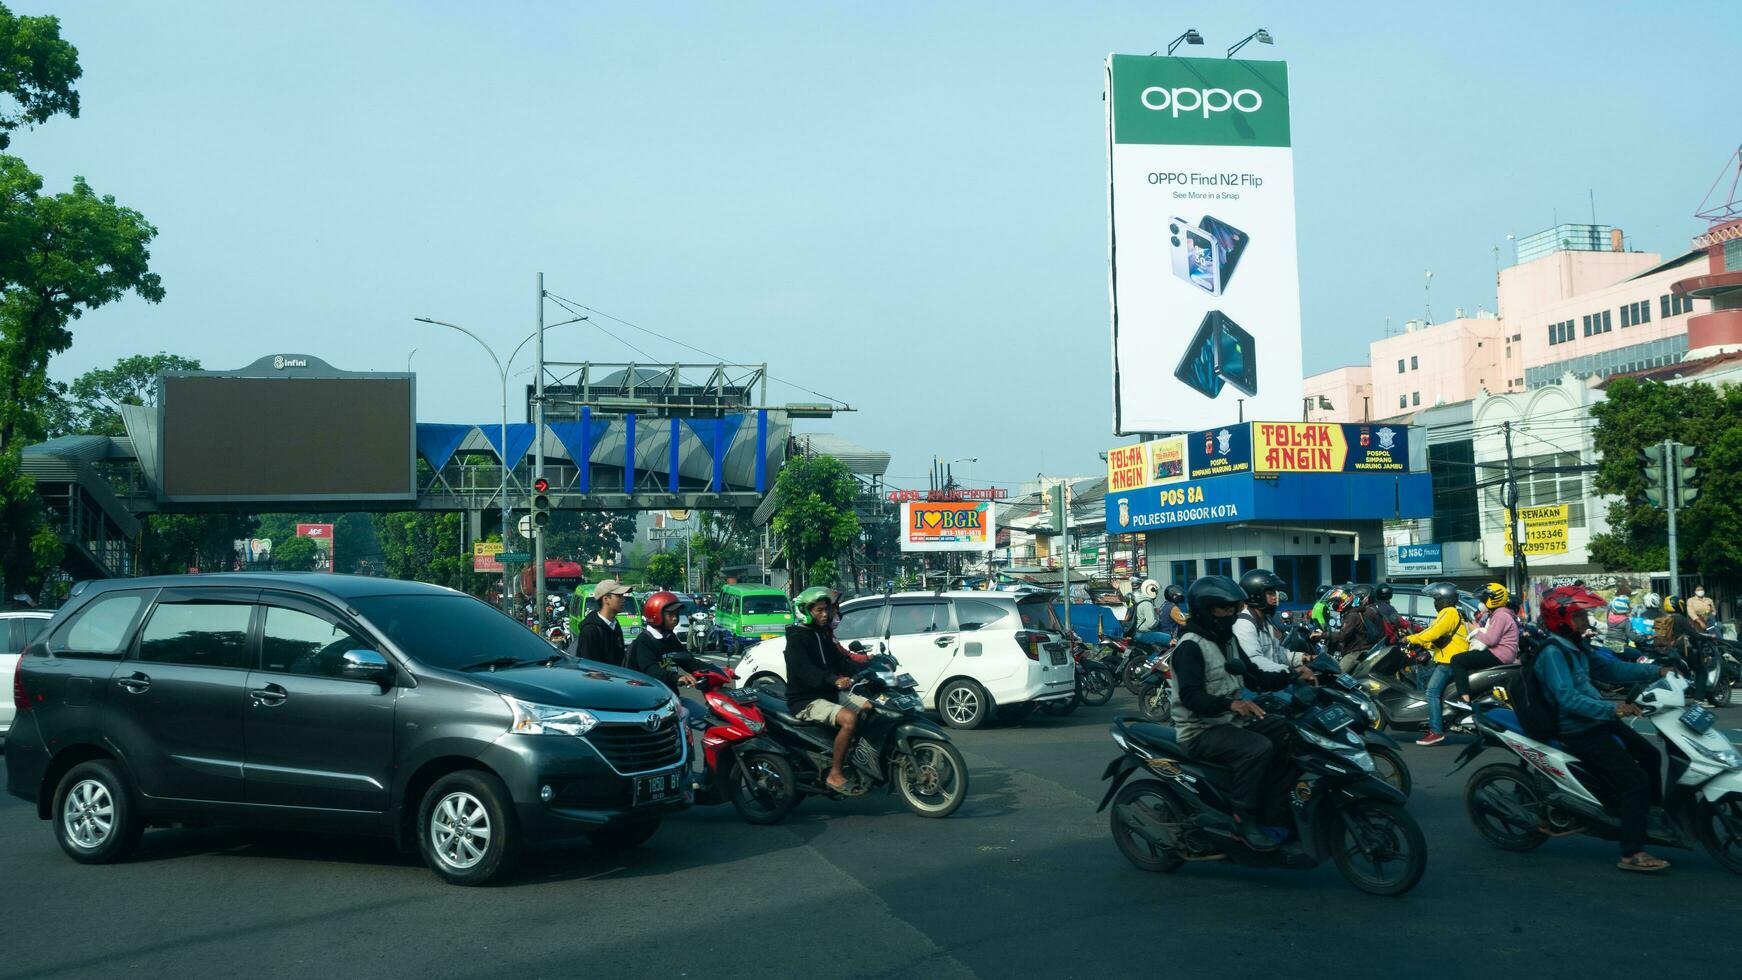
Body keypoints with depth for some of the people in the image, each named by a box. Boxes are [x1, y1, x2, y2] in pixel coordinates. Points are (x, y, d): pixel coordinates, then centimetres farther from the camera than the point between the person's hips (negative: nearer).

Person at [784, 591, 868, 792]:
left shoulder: (823, 635, 16)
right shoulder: (797, 638, -13)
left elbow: (840, 662, 13)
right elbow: (804, 669, -29)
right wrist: (834, 679, -45)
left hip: (830, 694, 9)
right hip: (806, 700, -9)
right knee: (849, 718, -30)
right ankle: (835, 774, -21)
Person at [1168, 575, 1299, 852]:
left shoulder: (1227, 642, 16)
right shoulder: (1190, 646, -14)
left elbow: (1256, 678, 16)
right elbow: (1191, 697, -26)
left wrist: (1291, 676, -1)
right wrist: (1230, 703, -41)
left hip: (1232, 722, 9)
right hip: (1201, 732, -9)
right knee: (1258, 748, -31)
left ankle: (1271, 806, 0)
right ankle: (1243, 819, -22)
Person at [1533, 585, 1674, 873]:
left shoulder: (1577, 646, 10)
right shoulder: (1552, 653, -21)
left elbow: (1608, 670, 19)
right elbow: (1567, 698, -30)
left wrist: (1656, 671, 11)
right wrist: (1611, 708, -39)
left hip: (1598, 720, 10)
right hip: (1580, 732, -10)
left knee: (1652, 758, 17)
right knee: (1637, 780, -16)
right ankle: (1631, 854, -12)